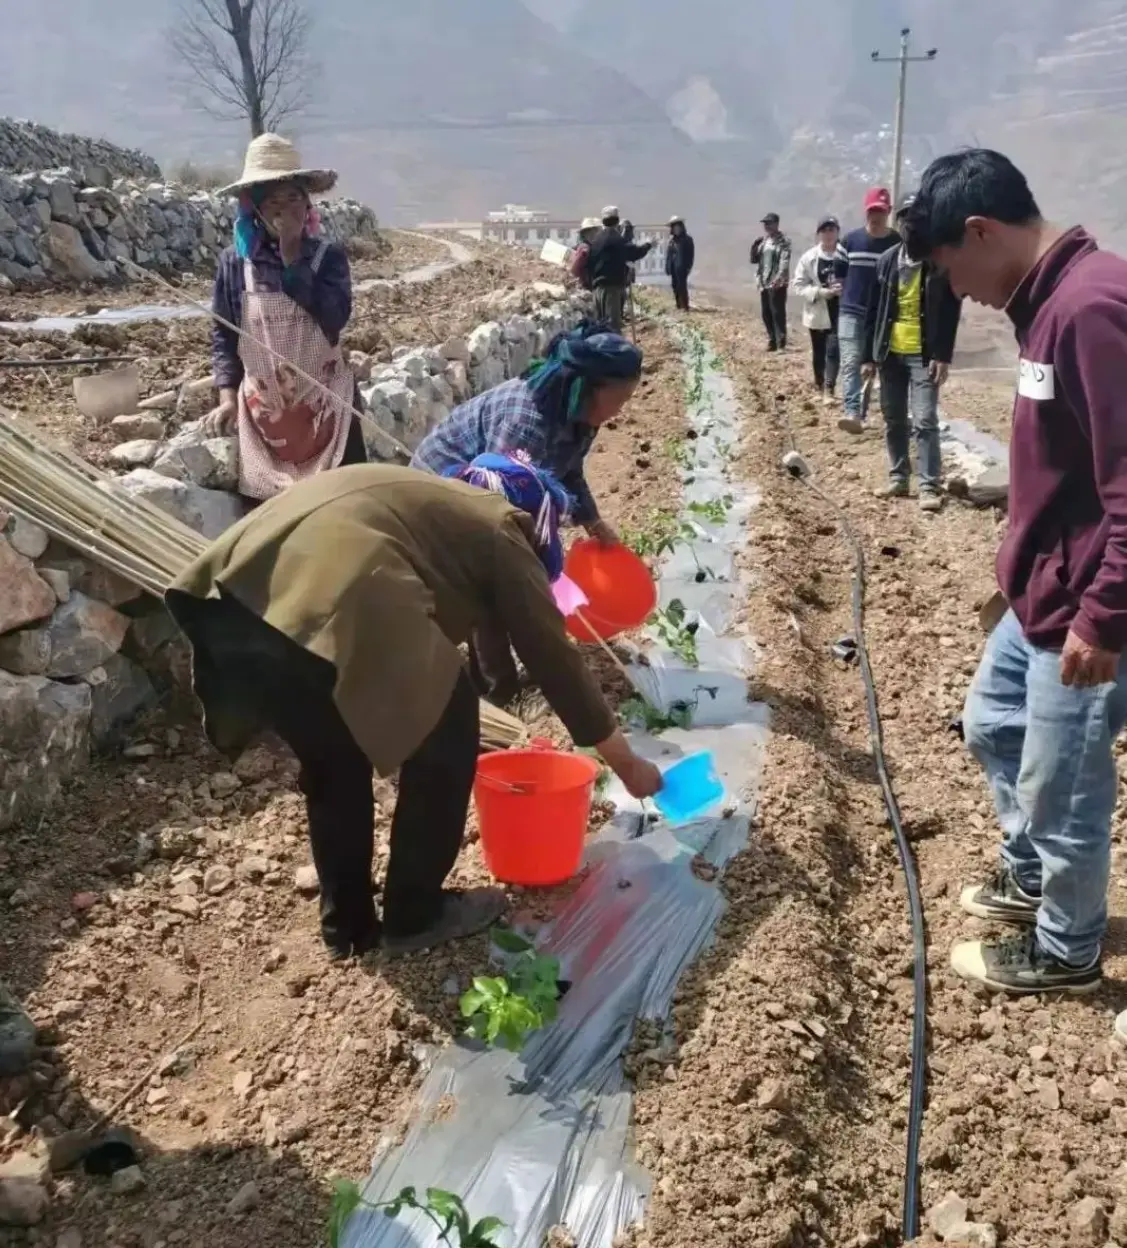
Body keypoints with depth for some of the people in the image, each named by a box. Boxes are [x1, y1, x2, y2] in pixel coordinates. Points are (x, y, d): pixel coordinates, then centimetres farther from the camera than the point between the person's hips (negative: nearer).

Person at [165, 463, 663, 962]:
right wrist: (626, 762, 34)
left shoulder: (426, 497, 39)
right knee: (442, 747, 18)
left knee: (331, 763, 30)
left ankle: (346, 924, 39)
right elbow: (552, 654, 22)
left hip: (235, 595, 8)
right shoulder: (499, 532, 19)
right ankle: (414, 915, 30)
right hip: (332, 614, -8)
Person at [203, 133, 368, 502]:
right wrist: (227, 397, -5)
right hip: (262, 407, 1)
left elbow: (334, 318, -19)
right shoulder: (234, 262, 0)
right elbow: (222, 334, 5)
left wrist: (292, 256, -17)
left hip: (324, 402, -1)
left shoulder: (328, 256, -3)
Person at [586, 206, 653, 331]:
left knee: (602, 322, 14)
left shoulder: (596, 238, 15)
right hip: (612, 286, -9)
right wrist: (647, 245, 5)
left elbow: (590, 261, 19)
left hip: (599, 285, 9)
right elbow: (633, 252, -12)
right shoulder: (614, 238, -12)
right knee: (612, 324, -12)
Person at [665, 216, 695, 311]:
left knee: (682, 286, -10)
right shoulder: (671, 239, 13)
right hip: (673, 267, 6)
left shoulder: (687, 239, -3)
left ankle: (685, 306, -7)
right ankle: (679, 305, 17)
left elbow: (691, 253, -5)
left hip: (682, 267, -6)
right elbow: (668, 254, 13)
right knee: (675, 286, 8)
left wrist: (688, 266, -12)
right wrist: (667, 267, 6)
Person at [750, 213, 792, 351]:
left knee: (778, 313, -9)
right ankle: (772, 341, 20)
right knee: (766, 313, 10)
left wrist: (778, 279, -29)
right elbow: (754, 259, 14)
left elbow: (785, 262, -17)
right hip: (764, 283, 7)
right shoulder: (763, 240, 15)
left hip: (777, 284, -7)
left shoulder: (783, 241, -7)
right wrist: (755, 245, -3)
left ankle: (781, 344, -7)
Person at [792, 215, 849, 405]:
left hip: (840, 312, -2)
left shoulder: (846, 255, -5)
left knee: (833, 349, -10)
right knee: (819, 352, 13)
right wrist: (820, 292, -15)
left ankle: (828, 390, -10)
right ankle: (820, 385, 31)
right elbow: (798, 285, -3)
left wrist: (845, 289, -20)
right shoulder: (809, 257, -2)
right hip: (818, 312, 2)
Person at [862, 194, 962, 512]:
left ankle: (929, 487, -7)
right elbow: (874, 310, 8)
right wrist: (869, 356, 5)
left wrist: (943, 356, -14)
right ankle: (898, 478, 23)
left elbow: (950, 312, -7)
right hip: (890, 353, 5)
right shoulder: (887, 261, 7)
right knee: (893, 419, 11)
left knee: (925, 420, -10)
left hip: (924, 355, -5)